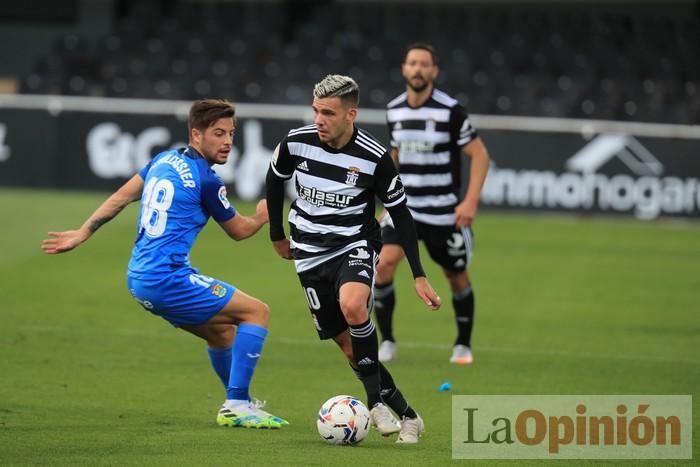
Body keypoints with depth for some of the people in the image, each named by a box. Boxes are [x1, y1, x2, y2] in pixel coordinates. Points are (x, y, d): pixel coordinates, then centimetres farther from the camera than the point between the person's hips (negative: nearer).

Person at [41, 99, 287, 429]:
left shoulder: (165, 159, 12)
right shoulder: (206, 181, -11)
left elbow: (120, 197, 13)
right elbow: (238, 231, 3)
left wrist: (82, 234, 18)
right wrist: (262, 217, 22)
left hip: (139, 278, 9)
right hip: (167, 278, -9)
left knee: (221, 331, 24)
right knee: (257, 312, -4)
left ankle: (238, 403, 37)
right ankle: (237, 406, -10)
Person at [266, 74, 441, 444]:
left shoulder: (374, 158, -17)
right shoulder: (296, 142, -11)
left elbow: (400, 214, -5)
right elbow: (275, 179, 12)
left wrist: (419, 276, -7)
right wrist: (277, 235, 18)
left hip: (355, 245, -3)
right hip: (311, 253, 3)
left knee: (352, 306, -34)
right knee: (348, 344, 0)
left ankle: (376, 401, -18)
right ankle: (406, 416, 12)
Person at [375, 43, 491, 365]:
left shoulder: (450, 110, -12)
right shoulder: (394, 110, 3)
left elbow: (479, 155, -9)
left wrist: (470, 201, -17)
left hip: (444, 212, -3)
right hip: (404, 207, 3)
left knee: (457, 278, 9)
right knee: (384, 264, -18)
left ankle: (463, 345, 30)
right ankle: (387, 341, -5)